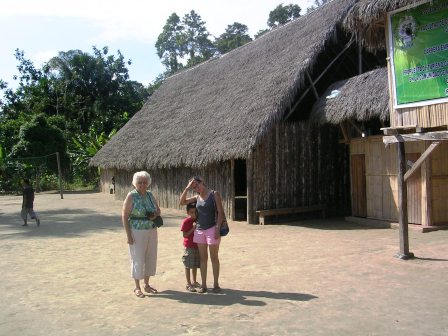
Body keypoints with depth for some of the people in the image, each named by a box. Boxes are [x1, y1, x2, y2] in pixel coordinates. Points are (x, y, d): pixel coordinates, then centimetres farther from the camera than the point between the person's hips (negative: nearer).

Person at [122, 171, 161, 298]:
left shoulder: (150, 195, 6)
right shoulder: (131, 196, -10)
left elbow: (158, 210, 18)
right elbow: (124, 216, -11)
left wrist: (155, 215, -6)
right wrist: (128, 235, -16)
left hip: (151, 231, 6)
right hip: (137, 232, -6)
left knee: (151, 257, 11)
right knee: (138, 259, 0)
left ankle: (147, 285, 27)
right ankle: (137, 288, 15)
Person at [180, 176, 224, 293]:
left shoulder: (214, 194, -5)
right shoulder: (197, 197, 11)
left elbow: (220, 212, -9)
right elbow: (182, 202, 8)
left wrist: (218, 228, -17)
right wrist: (187, 188, 0)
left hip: (212, 229, -5)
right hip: (199, 230, 5)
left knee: (214, 257, 2)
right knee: (203, 258, 8)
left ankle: (216, 284, 11)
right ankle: (203, 285, 14)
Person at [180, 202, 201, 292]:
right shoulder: (186, 221, -12)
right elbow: (185, 235, -14)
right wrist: (193, 228, -21)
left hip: (197, 246, 6)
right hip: (189, 247, -6)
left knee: (195, 265, 16)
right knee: (188, 266, 1)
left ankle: (194, 282, 29)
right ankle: (188, 284, 10)